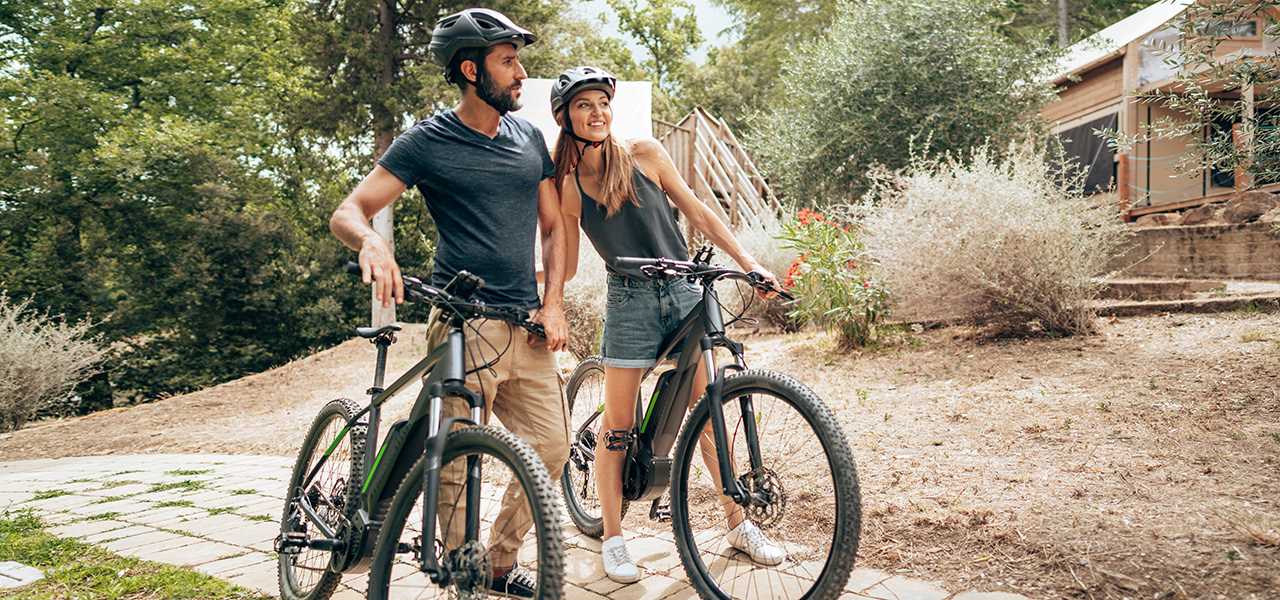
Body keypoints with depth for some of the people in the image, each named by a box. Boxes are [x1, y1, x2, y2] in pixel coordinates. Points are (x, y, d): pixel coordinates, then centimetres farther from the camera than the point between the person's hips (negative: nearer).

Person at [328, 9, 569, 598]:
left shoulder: (529, 137, 14)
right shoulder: (427, 141, -2)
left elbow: (553, 225, 18)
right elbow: (347, 212, -6)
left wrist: (553, 302, 5)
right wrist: (372, 241, -30)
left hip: (527, 326, 5)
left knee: (551, 447, 6)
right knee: (453, 466, -5)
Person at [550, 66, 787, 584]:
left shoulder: (644, 154, -2)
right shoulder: (565, 186, -2)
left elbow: (698, 214, 3)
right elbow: (565, 268, 5)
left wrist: (749, 263, -1)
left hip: (683, 293, 1)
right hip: (630, 303, -1)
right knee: (617, 424, 0)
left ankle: (739, 526, 19)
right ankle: (613, 540, 15)